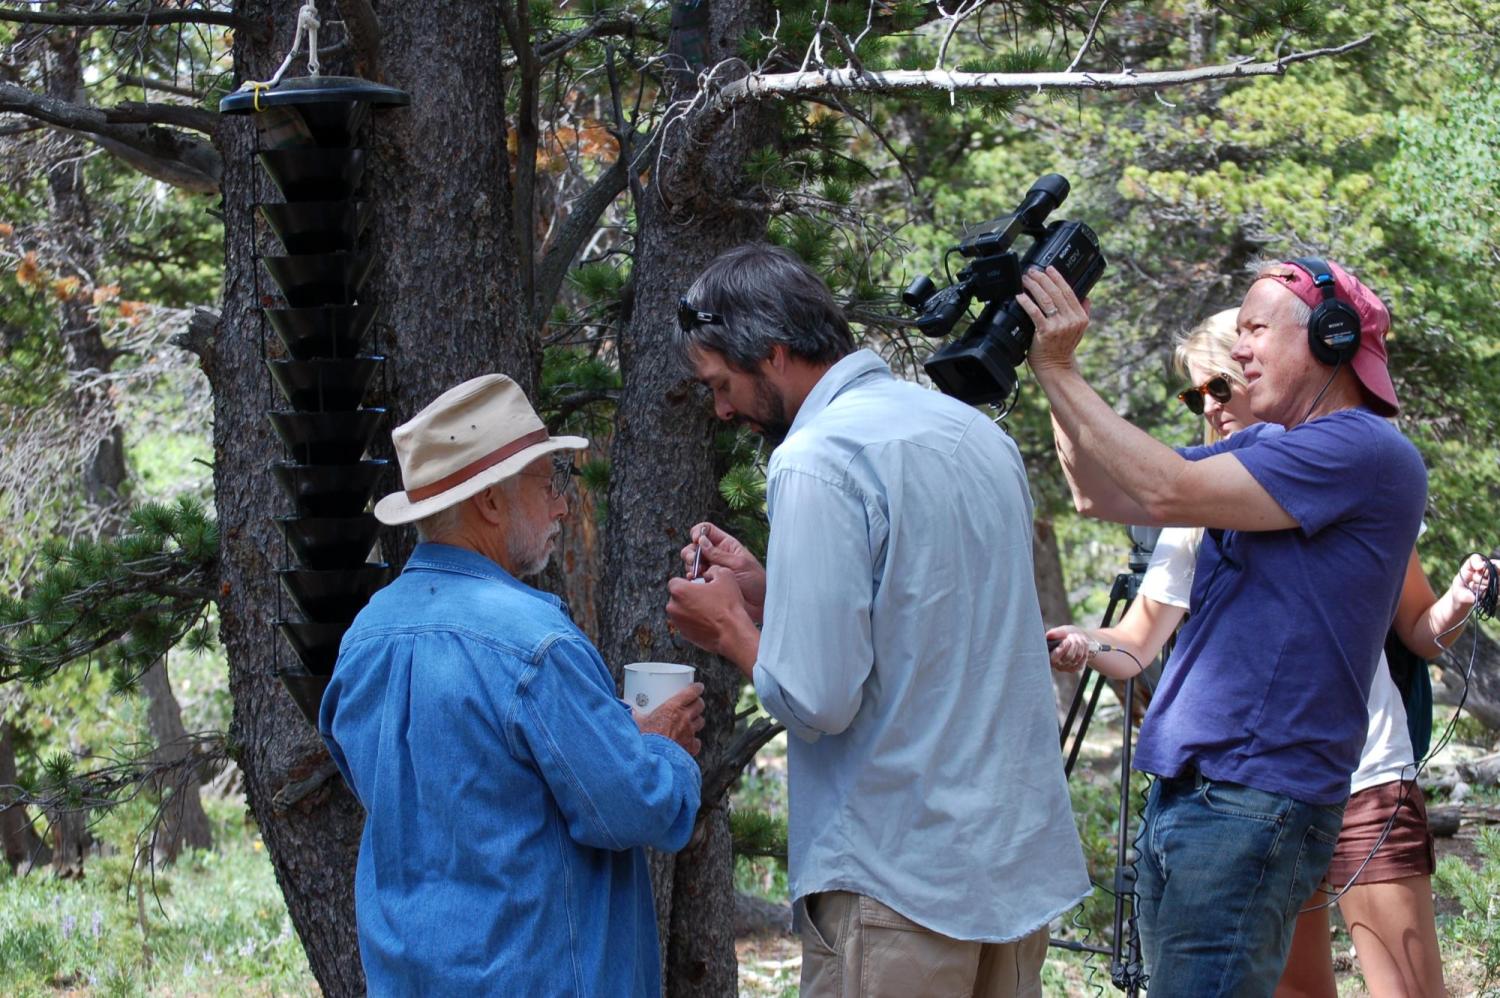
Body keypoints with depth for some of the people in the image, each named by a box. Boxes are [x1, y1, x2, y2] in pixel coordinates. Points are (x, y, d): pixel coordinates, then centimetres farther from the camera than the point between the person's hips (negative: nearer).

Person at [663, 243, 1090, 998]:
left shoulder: (818, 461, -16)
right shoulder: (977, 433, 10)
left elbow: (815, 702, -20)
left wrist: (730, 629, -2)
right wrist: (765, 590, 14)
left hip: (903, 878, -8)